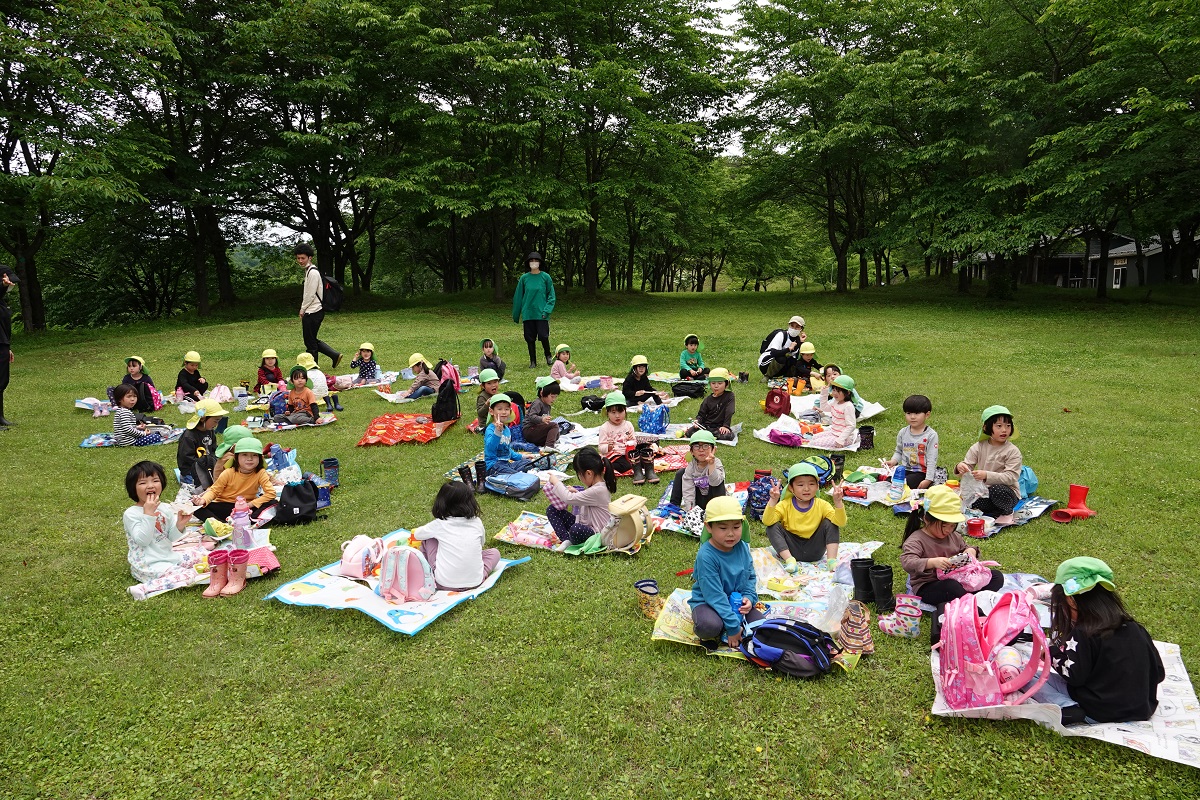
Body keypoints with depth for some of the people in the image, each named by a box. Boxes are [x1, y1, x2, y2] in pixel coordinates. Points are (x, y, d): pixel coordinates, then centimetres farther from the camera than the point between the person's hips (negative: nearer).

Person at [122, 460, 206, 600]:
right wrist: (148, 514, -26)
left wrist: (179, 525, -12)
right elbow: (143, 541, -22)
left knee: (203, 554, 12)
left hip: (169, 555, 8)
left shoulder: (165, 508, 6)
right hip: (148, 565, -8)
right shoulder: (130, 514, -12)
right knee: (189, 576, -25)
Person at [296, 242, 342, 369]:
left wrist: (302, 310, -7)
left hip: (313, 313, -10)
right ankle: (335, 355, 16)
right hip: (310, 312, 10)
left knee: (310, 342, 0)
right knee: (312, 340, 14)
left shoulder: (313, 272, -16)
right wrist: (303, 310, 13)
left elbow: (310, 295, -18)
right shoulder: (309, 271, 16)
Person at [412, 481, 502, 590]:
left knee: (428, 539, 16)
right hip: (475, 582, 1)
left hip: (444, 583, -1)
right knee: (494, 552, 27)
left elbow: (416, 535, 17)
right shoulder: (477, 523, 1)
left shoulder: (439, 525, -3)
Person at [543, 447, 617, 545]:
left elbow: (569, 498, -22)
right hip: (585, 524, 10)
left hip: (596, 533, -10)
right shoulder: (598, 484, 3)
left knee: (575, 530, -44)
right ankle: (566, 540, -10)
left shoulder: (598, 490, -26)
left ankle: (571, 543, -10)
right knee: (552, 510, 3)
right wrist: (576, 492, 6)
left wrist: (556, 482, -8)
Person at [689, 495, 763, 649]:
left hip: (737, 601, 6)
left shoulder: (742, 547, -7)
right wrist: (733, 627, -25)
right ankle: (710, 635, 1)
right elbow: (714, 595, -26)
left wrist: (749, 597, -12)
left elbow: (751, 576, 9)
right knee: (709, 626, -36)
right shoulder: (706, 556, -27)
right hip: (707, 602, -6)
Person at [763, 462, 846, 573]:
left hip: (814, 551, 1)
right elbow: (767, 521, -21)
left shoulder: (822, 505, -4)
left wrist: (838, 502, -31)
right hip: (791, 550, 0)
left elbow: (841, 523, -17)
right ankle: (789, 560, -29)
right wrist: (773, 500, -33)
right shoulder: (785, 505, -7)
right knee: (773, 527, -21)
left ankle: (831, 560, -21)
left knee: (830, 523, -15)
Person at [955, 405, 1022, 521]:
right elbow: (968, 465, -1)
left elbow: (1010, 477, -18)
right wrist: (960, 467, -27)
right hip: (983, 490, 3)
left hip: (1006, 491, -3)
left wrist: (987, 475, -33)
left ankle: (1007, 512, -7)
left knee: (996, 490, -36)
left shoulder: (1012, 451, -8)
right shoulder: (978, 447, 3)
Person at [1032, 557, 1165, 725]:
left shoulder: (1082, 635, -19)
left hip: (1099, 713, -8)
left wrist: (1054, 651, -5)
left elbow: (1073, 676, -20)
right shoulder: (1135, 628, -1)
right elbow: (1158, 672, 7)